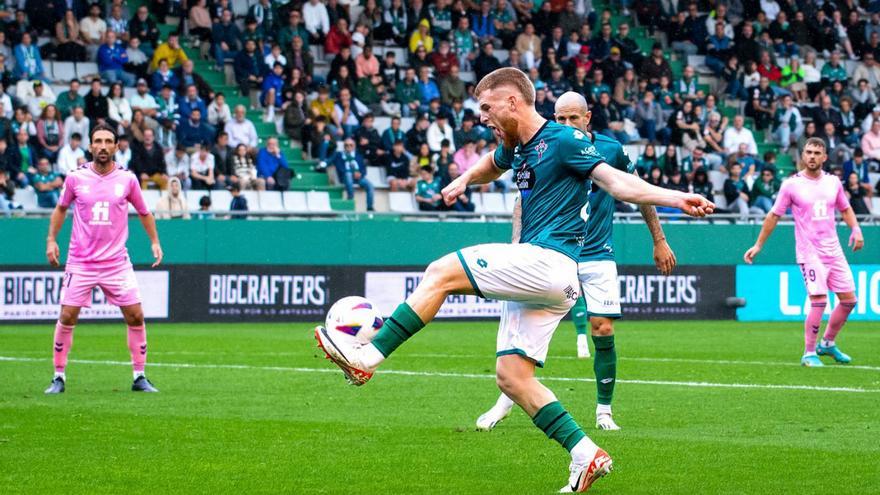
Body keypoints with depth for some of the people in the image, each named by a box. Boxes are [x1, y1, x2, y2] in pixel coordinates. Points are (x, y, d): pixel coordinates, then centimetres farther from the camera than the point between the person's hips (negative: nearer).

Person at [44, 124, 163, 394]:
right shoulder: (76, 179, -2)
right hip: (80, 261, -1)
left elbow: (144, 212, 14)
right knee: (67, 317, -6)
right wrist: (51, 239, 7)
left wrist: (155, 242, 6)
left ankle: (139, 377, 9)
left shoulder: (127, 179, 0)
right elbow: (61, 208, 15)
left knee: (135, 316, -3)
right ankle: (59, 377, 7)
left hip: (117, 261, 1)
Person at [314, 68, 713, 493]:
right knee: (511, 377, 2)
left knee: (442, 272, -14)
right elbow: (492, 164, 44)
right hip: (533, 277, 10)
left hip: (550, 261, -10)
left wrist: (674, 198, -23)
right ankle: (585, 456, 0)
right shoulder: (517, 147, 20)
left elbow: (617, 182, -11)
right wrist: (465, 179, 24)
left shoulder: (563, 141, -6)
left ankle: (367, 357, -14)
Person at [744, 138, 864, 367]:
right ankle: (809, 353, -4)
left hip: (834, 251, 5)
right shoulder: (791, 185, -4)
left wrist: (855, 230, 4)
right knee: (819, 301, -16)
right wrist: (758, 245, 4)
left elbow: (845, 209, 22)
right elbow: (774, 215, 3)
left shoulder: (833, 182, 8)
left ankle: (827, 343, 25)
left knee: (848, 300, 6)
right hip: (809, 252, -5)